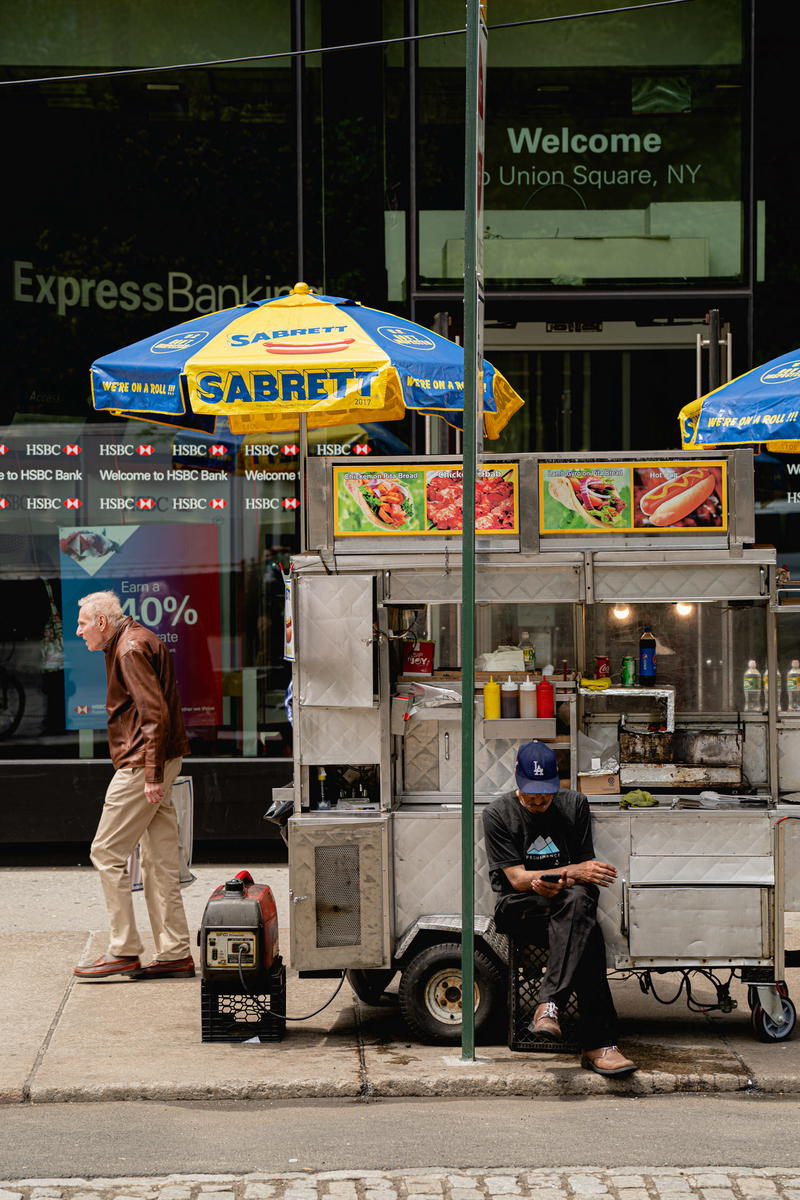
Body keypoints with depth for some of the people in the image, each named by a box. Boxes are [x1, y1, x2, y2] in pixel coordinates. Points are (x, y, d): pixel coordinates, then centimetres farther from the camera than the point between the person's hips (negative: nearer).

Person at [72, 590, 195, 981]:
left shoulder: (131, 649, -13)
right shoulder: (137, 639, 18)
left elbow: (155, 712, -22)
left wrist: (152, 774, -23)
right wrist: (155, 774, 18)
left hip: (141, 765, -10)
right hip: (156, 765, 10)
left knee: (106, 852, -5)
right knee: (160, 859, 9)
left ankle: (123, 951, -3)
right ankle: (175, 953, 10)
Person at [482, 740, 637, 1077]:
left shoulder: (574, 805, 8)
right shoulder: (498, 813, -1)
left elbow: (585, 871, 7)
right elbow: (517, 878, -8)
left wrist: (558, 883, -18)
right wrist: (574, 872, -20)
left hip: (569, 901, 3)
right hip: (519, 908, -3)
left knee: (577, 900, -39)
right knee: (587, 934, -37)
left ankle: (549, 1005, -48)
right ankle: (599, 1045, -46)